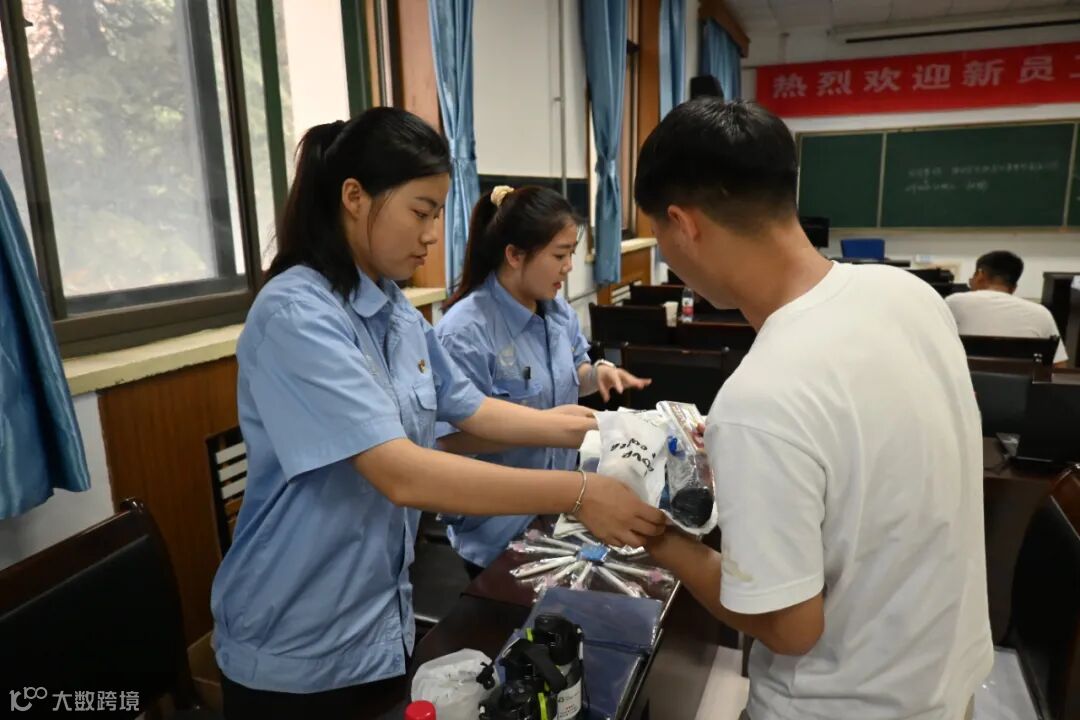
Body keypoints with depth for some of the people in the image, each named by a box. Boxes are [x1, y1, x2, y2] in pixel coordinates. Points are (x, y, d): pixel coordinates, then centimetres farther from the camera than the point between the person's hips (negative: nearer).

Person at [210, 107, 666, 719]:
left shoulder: (399, 311, 2)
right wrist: (579, 494, -34)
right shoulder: (297, 315, -25)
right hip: (298, 648, -7)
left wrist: (602, 431, -2)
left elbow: (472, 411, 6)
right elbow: (402, 474, -34)